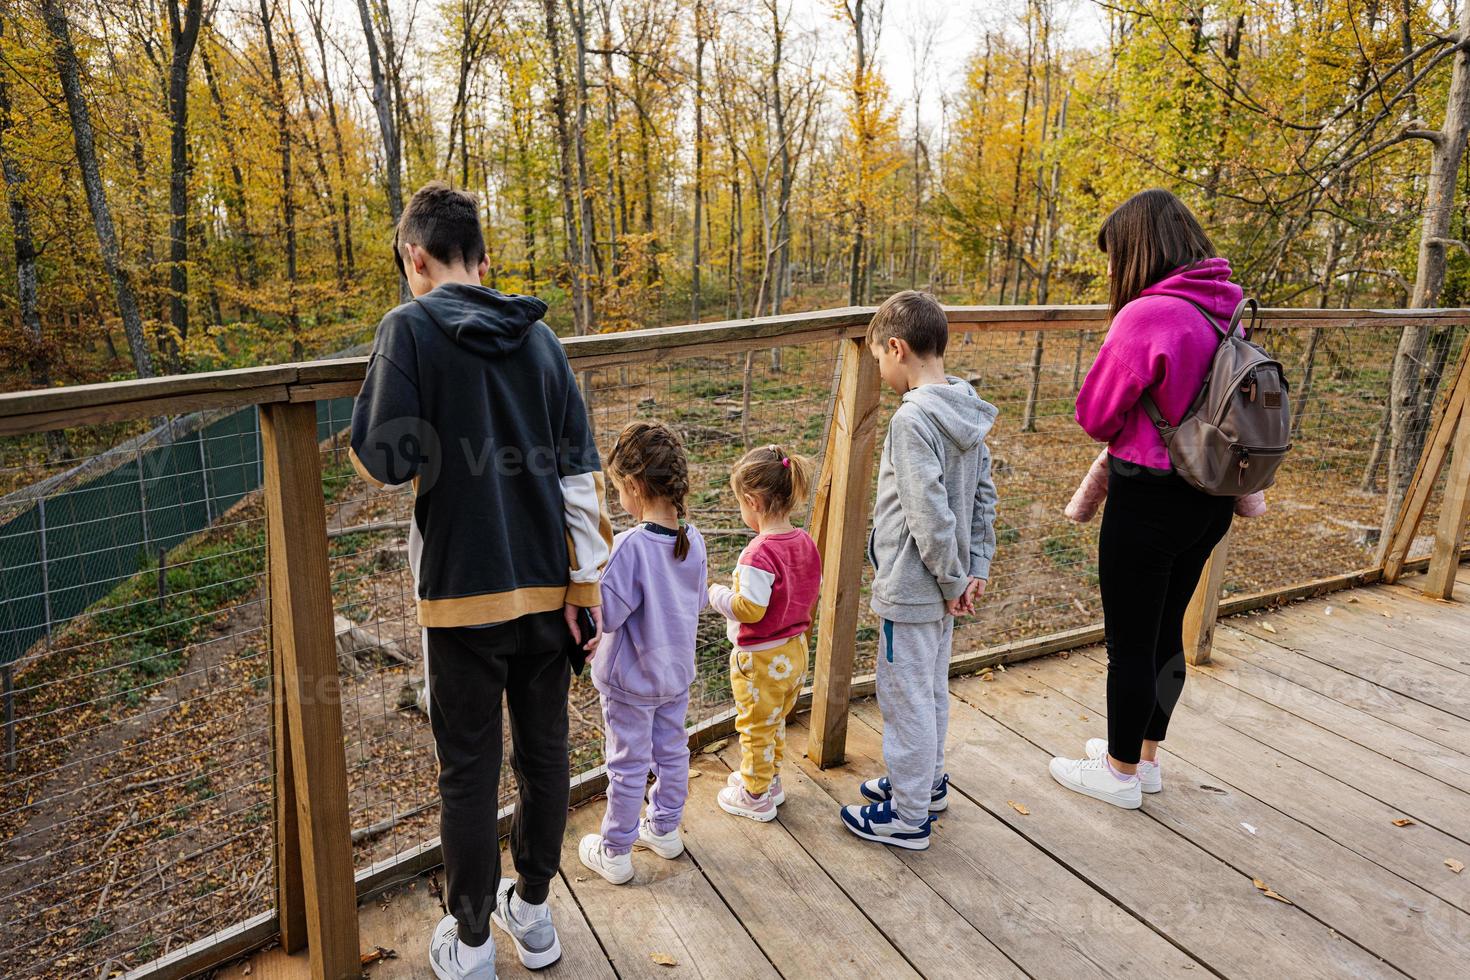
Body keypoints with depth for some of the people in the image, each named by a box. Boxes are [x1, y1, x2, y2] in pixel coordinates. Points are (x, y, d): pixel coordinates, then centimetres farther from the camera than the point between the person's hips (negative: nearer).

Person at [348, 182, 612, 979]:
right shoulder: (539, 338, 5)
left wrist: (371, 447, 7)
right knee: (543, 752, 17)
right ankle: (532, 912, 36)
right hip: (547, 586, 4)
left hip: (463, 592, -4)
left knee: (468, 771, 11)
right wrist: (585, 585, 5)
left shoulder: (410, 329, -8)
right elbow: (580, 473, 2)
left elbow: (382, 464, -16)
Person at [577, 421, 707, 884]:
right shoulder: (693, 540, -7)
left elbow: (606, 615, -25)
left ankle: (615, 852, 27)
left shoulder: (630, 546, -29)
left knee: (628, 765, 9)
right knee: (672, 751, 21)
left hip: (631, 677, -6)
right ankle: (665, 829, 41)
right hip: (677, 671, 6)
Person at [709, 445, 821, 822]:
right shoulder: (805, 542, -3)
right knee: (775, 723, 26)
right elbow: (811, 593, 7)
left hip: (760, 660, -8)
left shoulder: (759, 555, -29)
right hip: (795, 650, 8)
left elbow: (749, 609, -29)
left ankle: (755, 796, 29)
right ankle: (769, 779, 44)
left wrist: (718, 594, -12)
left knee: (756, 729, 13)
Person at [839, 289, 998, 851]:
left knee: (906, 699, 5)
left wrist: (951, 581, -14)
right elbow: (985, 496, 8)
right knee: (932, 690, 23)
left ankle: (907, 817, 20)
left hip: (912, 588, -9)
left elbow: (930, 515, -26)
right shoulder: (967, 412, 5)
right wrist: (977, 569, 8)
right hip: (943, 584, 9)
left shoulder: (913, 418, -23)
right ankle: (926, 782, 41)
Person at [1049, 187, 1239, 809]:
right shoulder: (1222, 309, 4)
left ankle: (1121, 773, 25)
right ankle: (1144, 755, 38)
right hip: (1210, 500, 8)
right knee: (1166, 632, 20)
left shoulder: (1147, 315, -21)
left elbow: (1095, 415, -12)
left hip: (1148, 502, -8)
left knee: (1130, 642, 8)